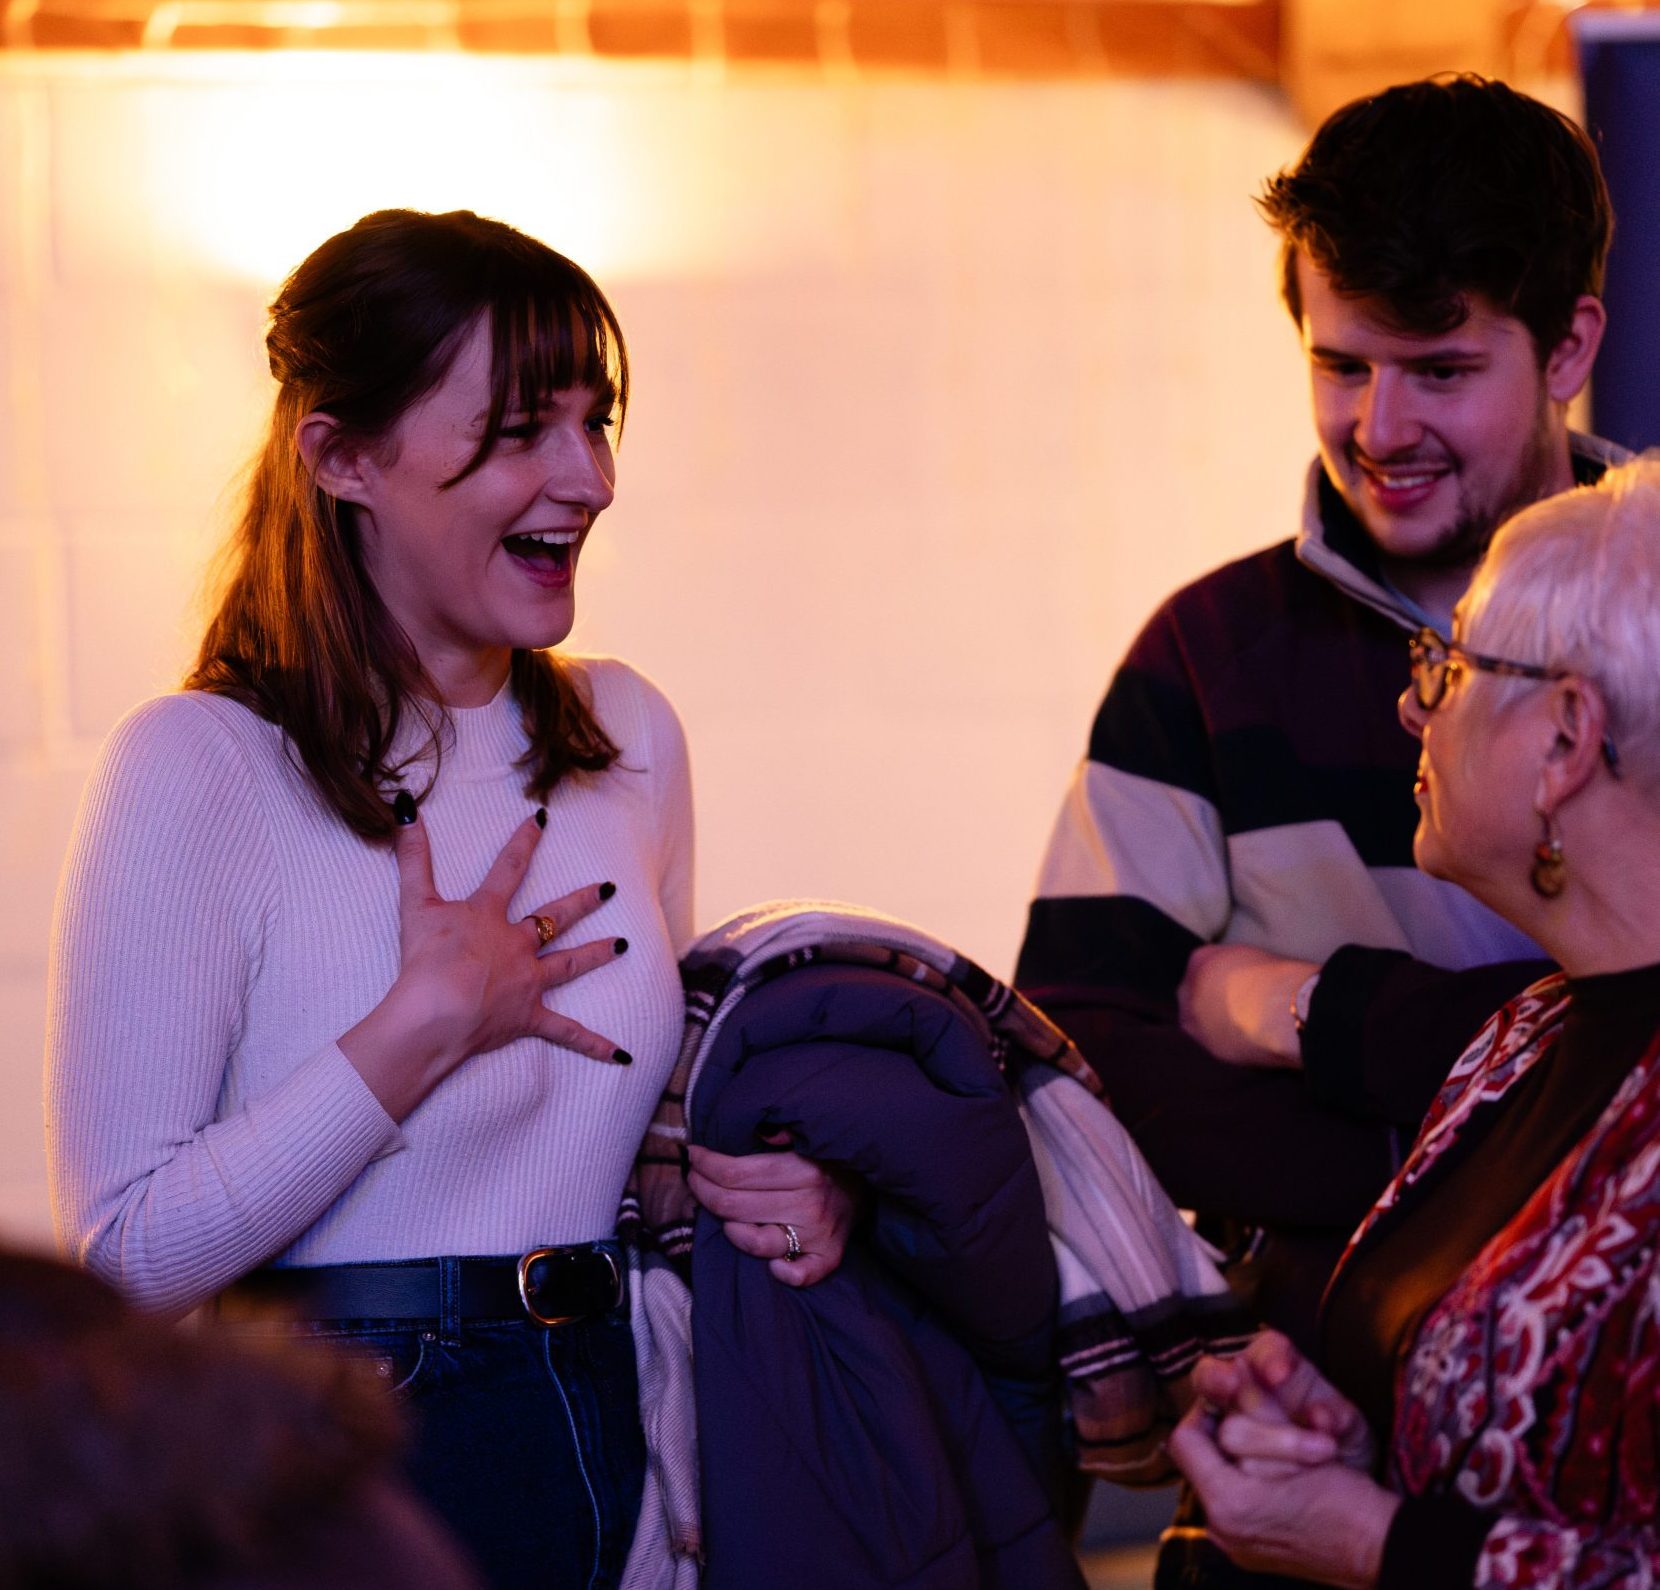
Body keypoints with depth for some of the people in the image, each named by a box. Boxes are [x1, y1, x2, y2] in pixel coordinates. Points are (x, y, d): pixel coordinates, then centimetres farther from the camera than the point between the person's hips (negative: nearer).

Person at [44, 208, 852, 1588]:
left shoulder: (629, 737, 6)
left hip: (623, 1454, 6)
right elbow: (123, 1253, -19)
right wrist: (425, 1027, -21)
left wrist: (784, 1182, -1)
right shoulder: (198, 772, -15)